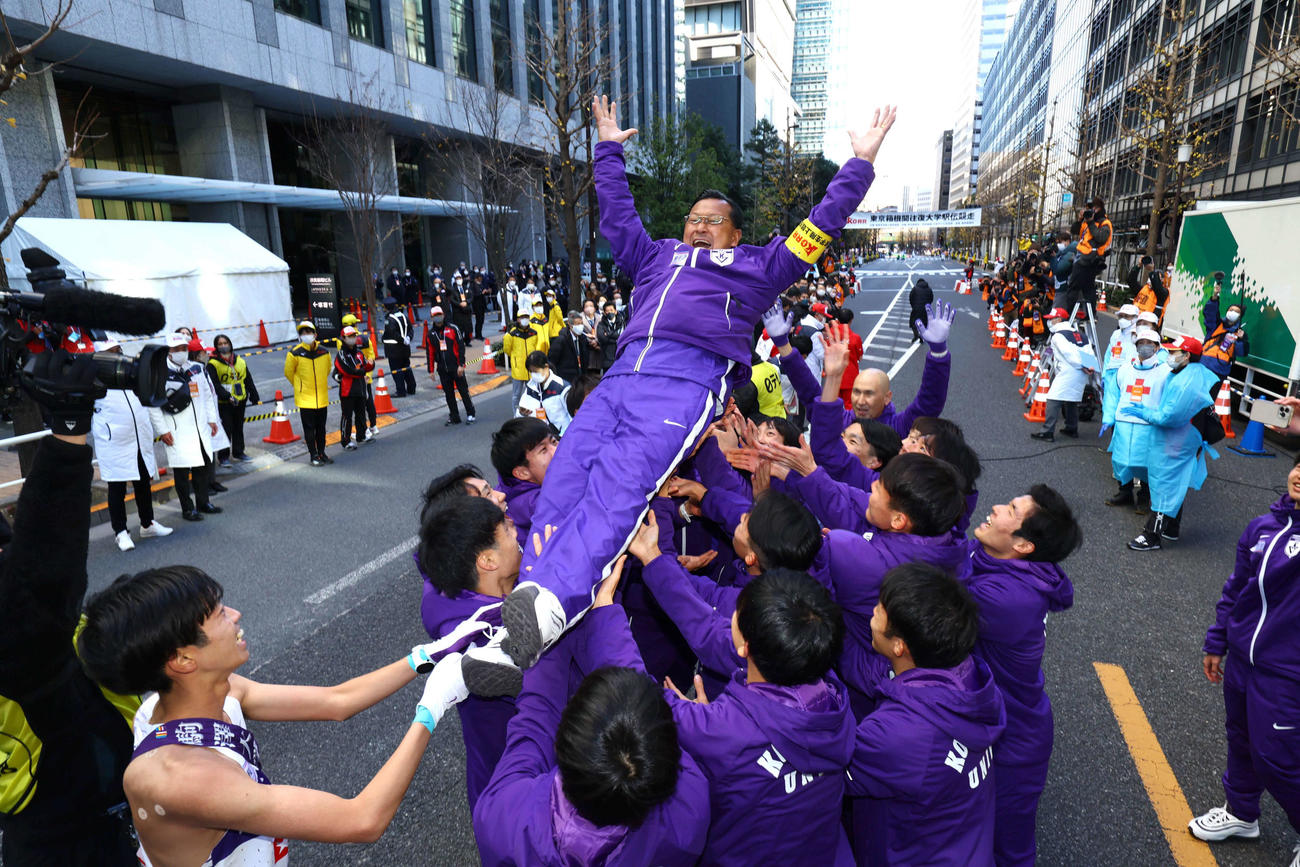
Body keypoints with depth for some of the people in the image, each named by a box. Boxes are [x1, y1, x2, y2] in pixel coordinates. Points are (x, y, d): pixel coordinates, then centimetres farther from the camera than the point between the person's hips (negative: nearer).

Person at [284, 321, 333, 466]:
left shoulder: (324, 352, 0)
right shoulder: (295, 353, -10)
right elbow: (288, 372, 4)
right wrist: (299, 386, 13)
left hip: (322, 397, 3)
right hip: (305, 398, -3)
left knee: (321, 427, 13)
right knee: (309, 428, 2)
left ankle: (321, 453, 25)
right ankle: (314, 456, 11)